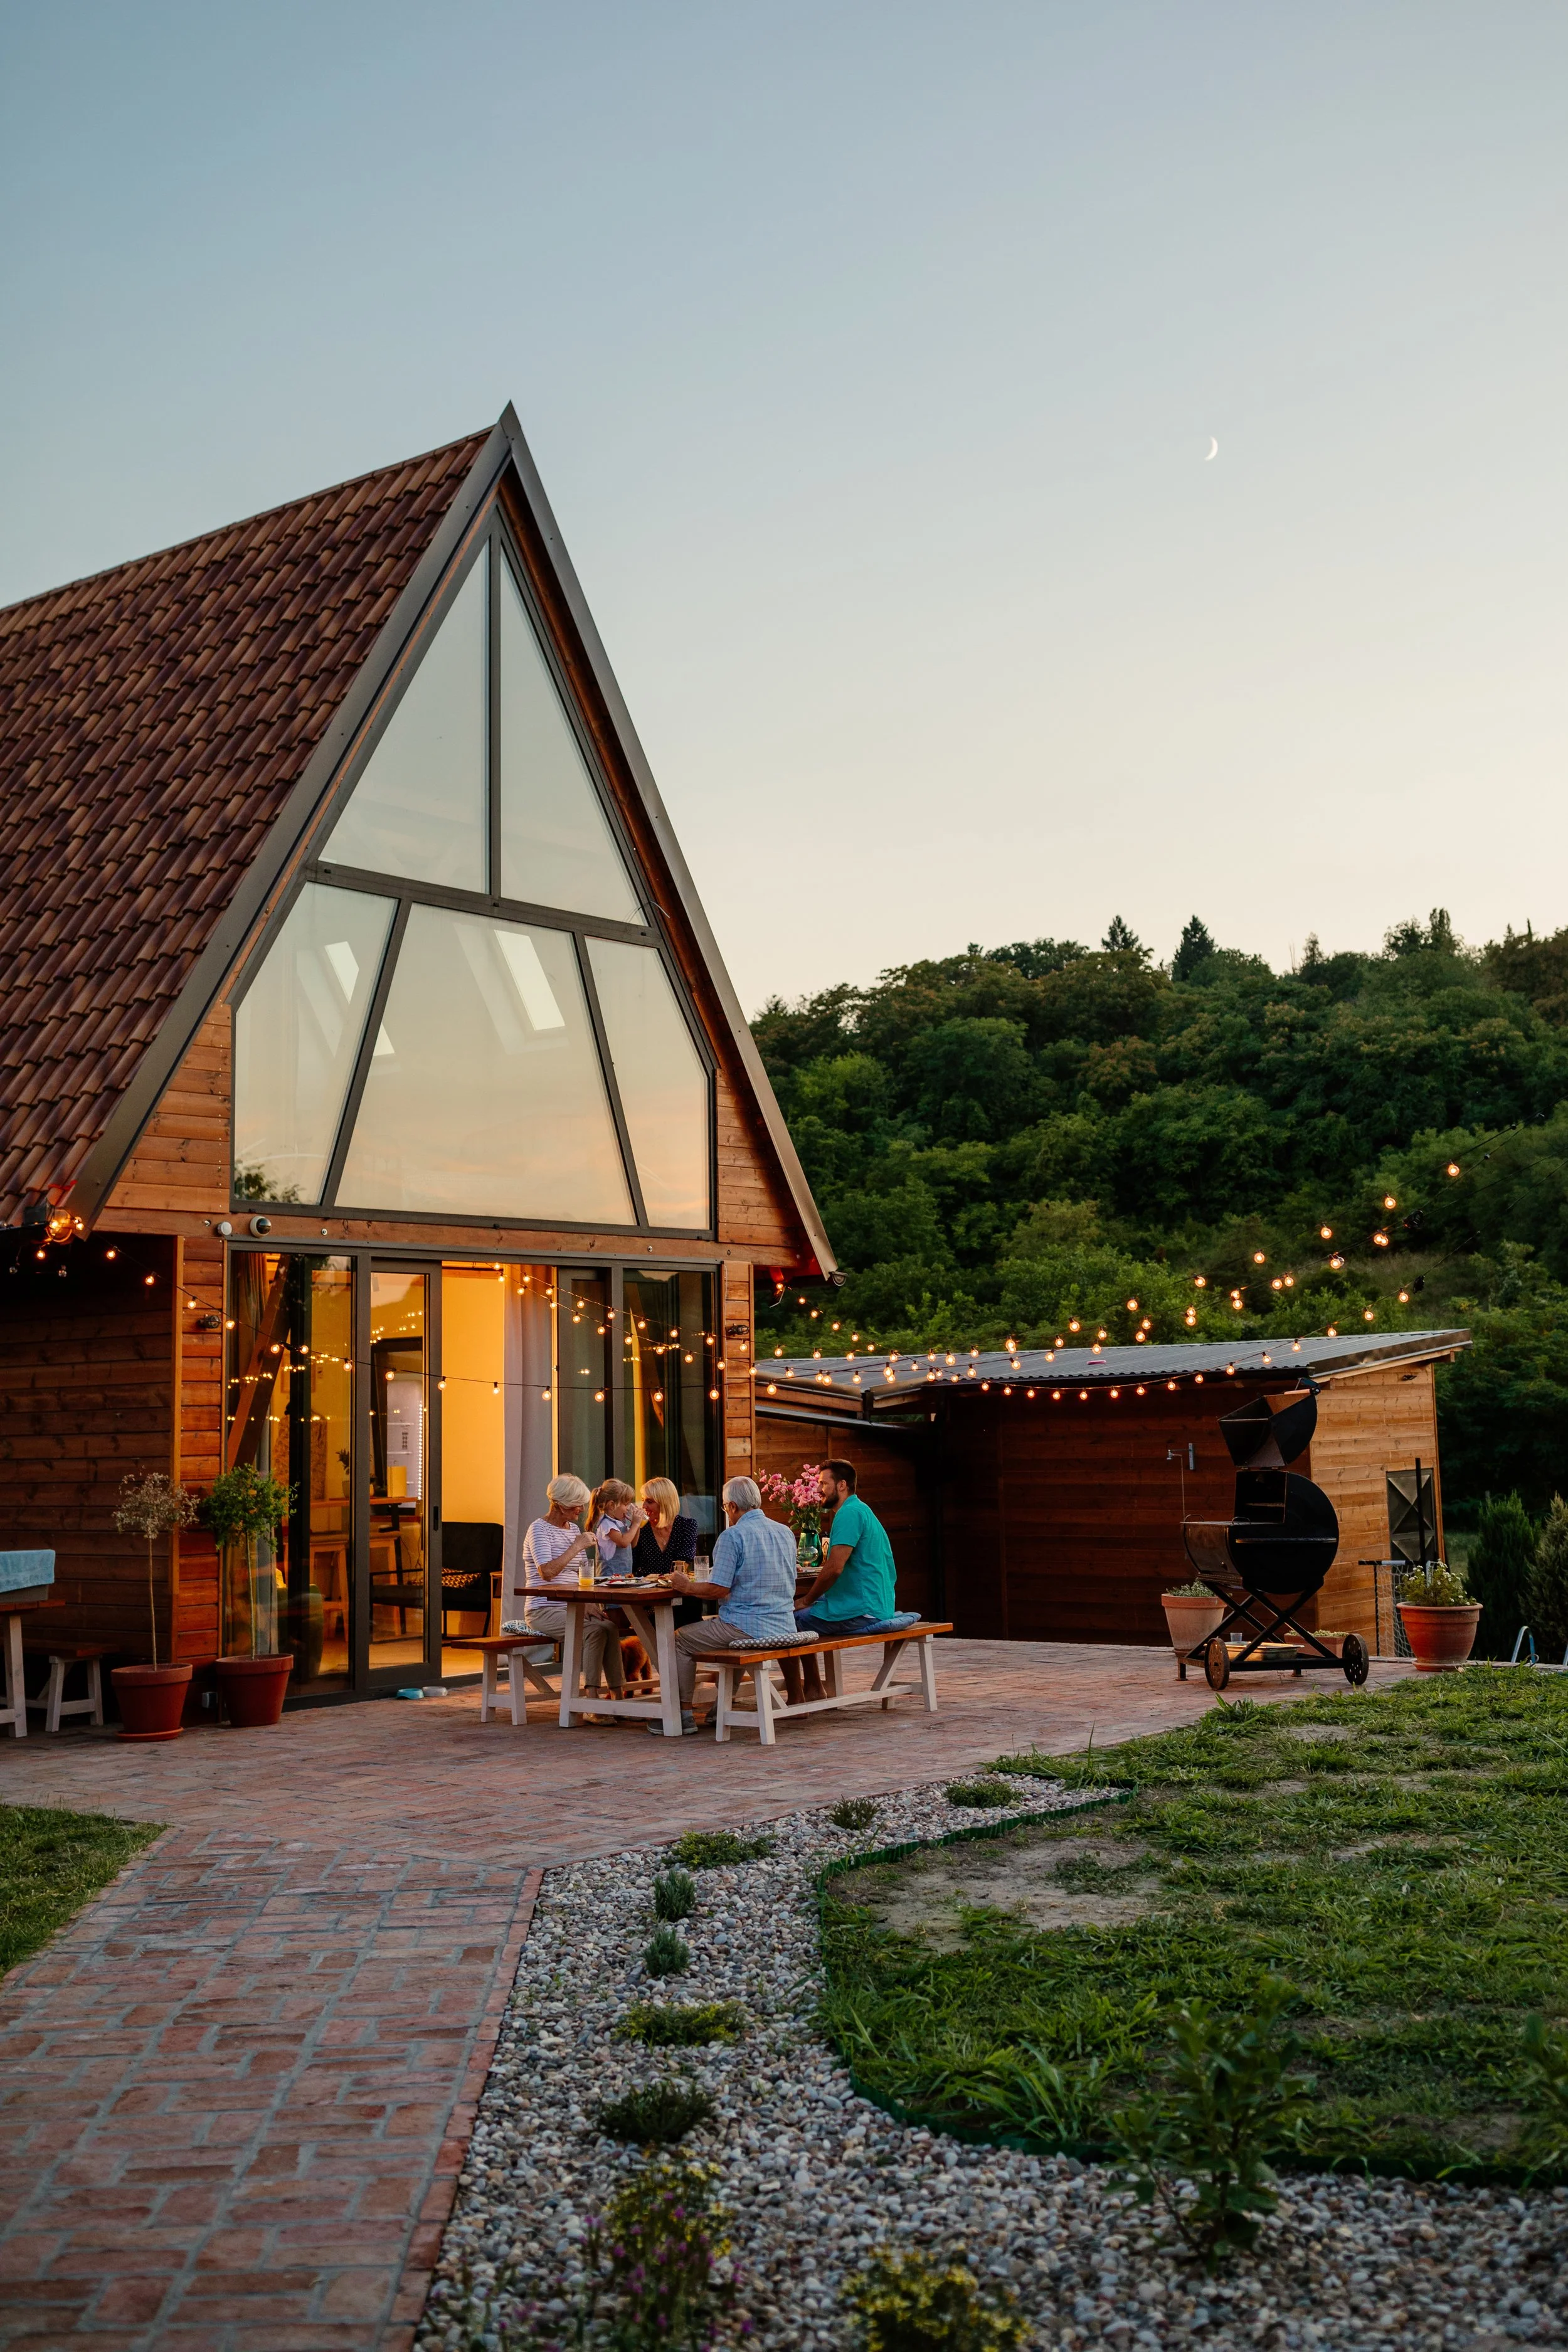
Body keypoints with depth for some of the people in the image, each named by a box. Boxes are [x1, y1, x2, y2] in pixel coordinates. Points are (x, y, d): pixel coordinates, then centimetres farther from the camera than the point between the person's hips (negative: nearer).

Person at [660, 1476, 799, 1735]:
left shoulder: (733, 1536, -13)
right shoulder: (786, 1533, 10)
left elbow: (720, 1589, -18)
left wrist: (687, 1586, -1)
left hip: (747, 1630, -8)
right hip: (783, 1628, 8)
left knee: (680, 1640, 11)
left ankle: (684, 1714, 13)